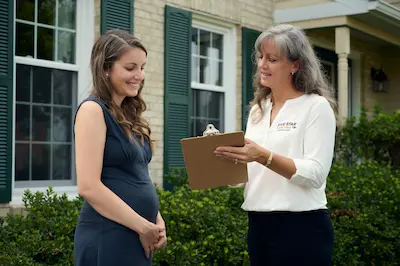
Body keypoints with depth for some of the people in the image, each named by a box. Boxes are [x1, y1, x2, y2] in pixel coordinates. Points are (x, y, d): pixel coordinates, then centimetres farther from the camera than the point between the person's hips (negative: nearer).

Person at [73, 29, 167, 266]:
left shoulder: (128, 115, 14)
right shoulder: (94, 110, -11)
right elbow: (89, 187, -19)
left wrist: (157, 221, 2)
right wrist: (143, 226, -13)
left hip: (136, 235, 8)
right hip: (107, 237, -8)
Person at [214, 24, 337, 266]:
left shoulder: (316, 106, -6)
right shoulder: (257, 110, 12)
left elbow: (315, 174, -16)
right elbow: (247, 172, 13)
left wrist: (264, 157, -26)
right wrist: (229, 157, -7)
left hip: (301, 228, -6)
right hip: (259, 226, 6)